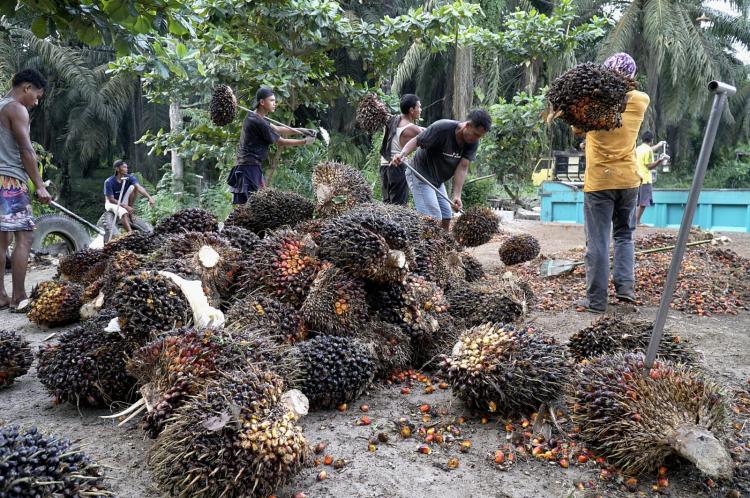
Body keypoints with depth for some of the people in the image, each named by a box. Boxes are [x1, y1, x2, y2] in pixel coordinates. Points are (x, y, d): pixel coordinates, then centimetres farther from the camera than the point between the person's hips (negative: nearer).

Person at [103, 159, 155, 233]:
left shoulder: (129, 178, -16)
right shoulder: (109, 182, -23)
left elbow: (139, 187, -33)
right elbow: (111, 199, -20)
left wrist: (149, 197, -51)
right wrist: (125, 206, -31)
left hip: (123, 202, 4)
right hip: (112, 203, -4)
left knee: (133, 187, -21)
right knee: (123, 213, -37)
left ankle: (130, 213, -13)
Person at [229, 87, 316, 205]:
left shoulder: (254, 117, 12)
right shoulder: (258, 122, -18)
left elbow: (277, 129, 20)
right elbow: (281, 141, -9)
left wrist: (299, 130, 11)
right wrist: (304, 141, 0)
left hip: (253, 165, 11)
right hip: (250, 167, -11)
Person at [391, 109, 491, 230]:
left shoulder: (473, 142, -8)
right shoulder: (441, 128, -25)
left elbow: (462, 167, -14)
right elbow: (416, 141, -19)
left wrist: (457, 195, -23)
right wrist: (403, 154, -39)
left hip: (438, 181, 7)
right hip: (420, 177, -7)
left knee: (446, 218, 9)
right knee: (434, 219, -15)